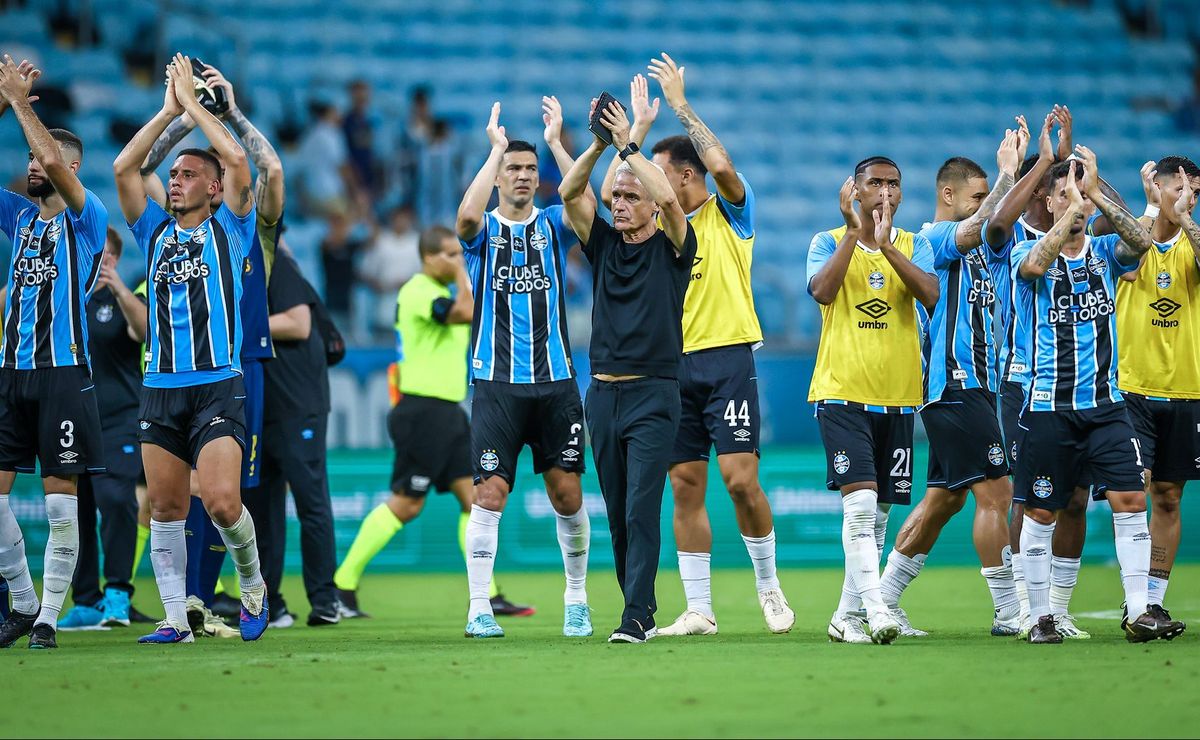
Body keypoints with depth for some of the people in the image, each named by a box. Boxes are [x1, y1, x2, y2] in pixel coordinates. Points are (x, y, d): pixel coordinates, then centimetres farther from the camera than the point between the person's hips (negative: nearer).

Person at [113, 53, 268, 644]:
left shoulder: (229, 230, 5)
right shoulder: (156, 232, 14)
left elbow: (238, 162, -9)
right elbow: (123, 168, 5)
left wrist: (193, 103, -1)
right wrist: (168, 111, 5)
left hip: (218, 387, -4)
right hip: (160, 389, 4)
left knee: (221, 502, -17)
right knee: (166, 509, 2)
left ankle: (253, 584, 8)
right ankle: (175, 618, 7)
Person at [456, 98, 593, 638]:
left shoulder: (553, 225, 9)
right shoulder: (483, 231, 4)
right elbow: (467, 214, -20)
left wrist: (556, 142, -13)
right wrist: (496, 147, -16)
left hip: (555, 381, 2)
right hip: (497, 385, -2)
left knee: (567, 493, 3)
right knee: (490, 494, -9)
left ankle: (576, 601, 18)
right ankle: (479, 608, -5)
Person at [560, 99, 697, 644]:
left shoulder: (671, 248, 1)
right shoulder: (604, 244, 13)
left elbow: (667, 197, -18)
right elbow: (569, 194, 0)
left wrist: (628, 144, -14)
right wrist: (599, 145, -11)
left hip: (653, 393, -5)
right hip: (604, 391, 5)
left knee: (642, 507, -13)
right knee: (617, 513, 8)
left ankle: (636, 617, -16)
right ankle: (642, 610, 17)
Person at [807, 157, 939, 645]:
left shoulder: (914, 247, 8)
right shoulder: (828, 243, 4)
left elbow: (930, 295, -12)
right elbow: (821, 290, -17)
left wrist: (886, 245, -20)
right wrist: (853, 231, -19)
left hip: (898, 397, 3)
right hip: (843, 393, -3)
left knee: (878, 512, 7)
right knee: (860, 501, -18)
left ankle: (846, 616, 16)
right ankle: (875, 609, -23)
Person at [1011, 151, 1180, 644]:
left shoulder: (1106, 251, 6)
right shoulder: (1029, 253, 0)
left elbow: (1141, 242, -16)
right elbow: (1034, 265, -26)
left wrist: (1095, 195, -22)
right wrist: (1073, 207, -26)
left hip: (1105, 404, 2)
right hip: (1049, 406, -2)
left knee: (1131, 499, -8)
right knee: (1041, 512, 3)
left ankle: (1138, 611, -7)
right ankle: (1040, 616, 13)